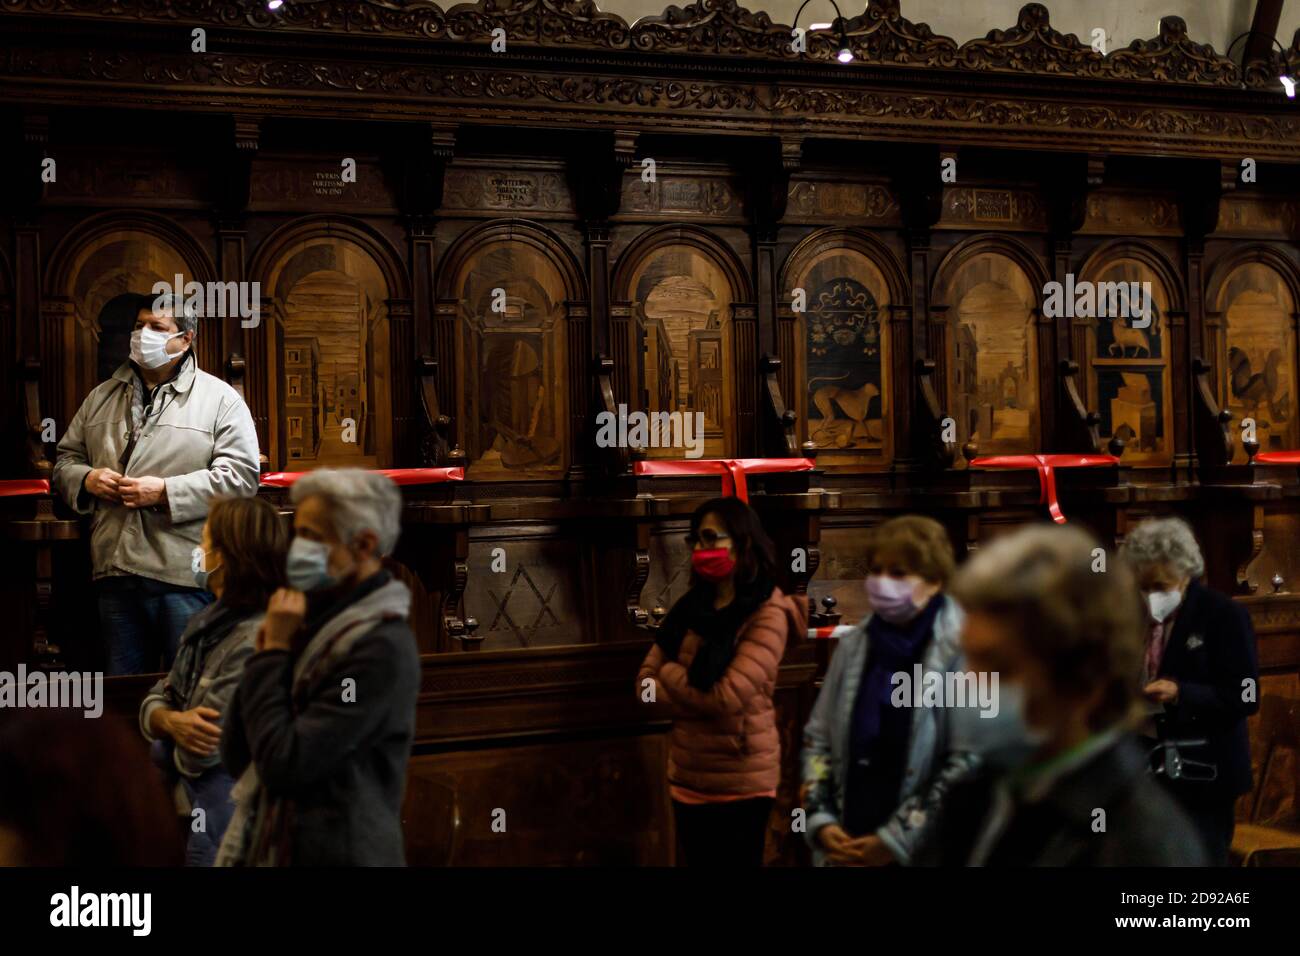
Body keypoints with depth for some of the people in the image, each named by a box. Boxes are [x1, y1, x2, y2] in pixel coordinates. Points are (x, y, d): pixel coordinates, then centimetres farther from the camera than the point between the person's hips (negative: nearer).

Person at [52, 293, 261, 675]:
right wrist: (87, 479, -3)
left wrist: (166, 492, -17)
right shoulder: (101, 398, 17)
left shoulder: (220, 399, -1)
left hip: (184, 576, -5)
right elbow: (66, 459, 21)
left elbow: (241, 475, -10)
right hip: (115, 572, 5)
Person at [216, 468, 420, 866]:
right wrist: (265, 655, -4)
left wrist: (273, 653, -13)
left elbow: (284, 766, -22)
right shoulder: (319, 625, 7)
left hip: (333, 853, -7)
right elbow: (236, 758, 8)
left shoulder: (382, 647, -17)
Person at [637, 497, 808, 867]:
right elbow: (646, 684, 3)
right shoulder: (691, 606, 6)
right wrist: (700, 694, -15)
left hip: (740, 782, -6)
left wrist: (670, 673, -7)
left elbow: (727, 698, -23)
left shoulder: (767, 614, -14)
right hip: (687, 775, 6)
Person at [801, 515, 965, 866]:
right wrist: (820, 820, 0)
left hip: (925, 852, -4)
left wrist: (897, 839, -13)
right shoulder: (854, 645, 5)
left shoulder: (963, 650, -12)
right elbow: (818, 739, 12)